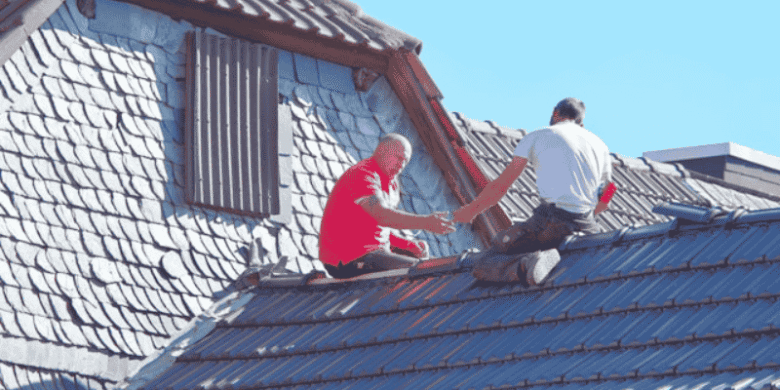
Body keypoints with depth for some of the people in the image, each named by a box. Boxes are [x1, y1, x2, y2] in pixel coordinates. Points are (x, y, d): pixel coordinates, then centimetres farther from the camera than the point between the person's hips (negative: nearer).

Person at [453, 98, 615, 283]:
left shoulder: (537, 137, 13)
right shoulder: (599, 145, 23)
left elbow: (500, 186, 14)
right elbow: (603, 203, 28)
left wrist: (470, 211, 28)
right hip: (586, 225, 4)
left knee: (484, 266, -1)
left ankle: (523, 267, -31)